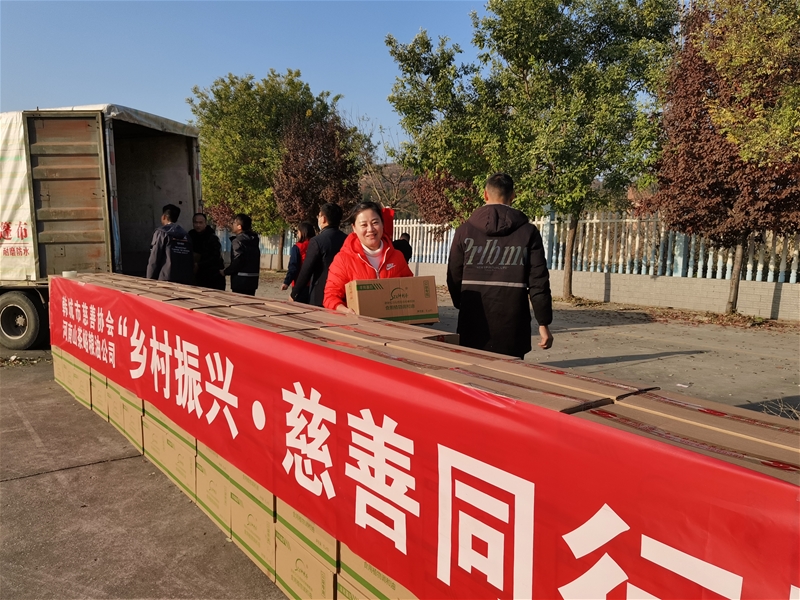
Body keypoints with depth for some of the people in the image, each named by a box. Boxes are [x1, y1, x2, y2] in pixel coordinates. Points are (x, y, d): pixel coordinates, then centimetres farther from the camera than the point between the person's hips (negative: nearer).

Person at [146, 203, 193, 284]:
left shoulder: (161, 233, -1)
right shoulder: (185, 234, 14)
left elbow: (154, 259, -4)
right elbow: (191, 261, 11)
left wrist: (150, 280, 1)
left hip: (166, 280, -5)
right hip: (185, 281, 5)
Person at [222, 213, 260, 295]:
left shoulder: (238, 241, -12)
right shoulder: (253, 239, 12)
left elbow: (237, 261, -19)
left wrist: (225, 272, -6)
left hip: (241, 280, -8)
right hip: (252, 279, 8)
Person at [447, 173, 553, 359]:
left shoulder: (465, 231, 0)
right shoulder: (528, 232, -1)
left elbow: (454, 277, 5)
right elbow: (538, 282, -4)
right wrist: (543, 324, 2)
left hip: (473, 325, 1)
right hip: (511, 327, -1)